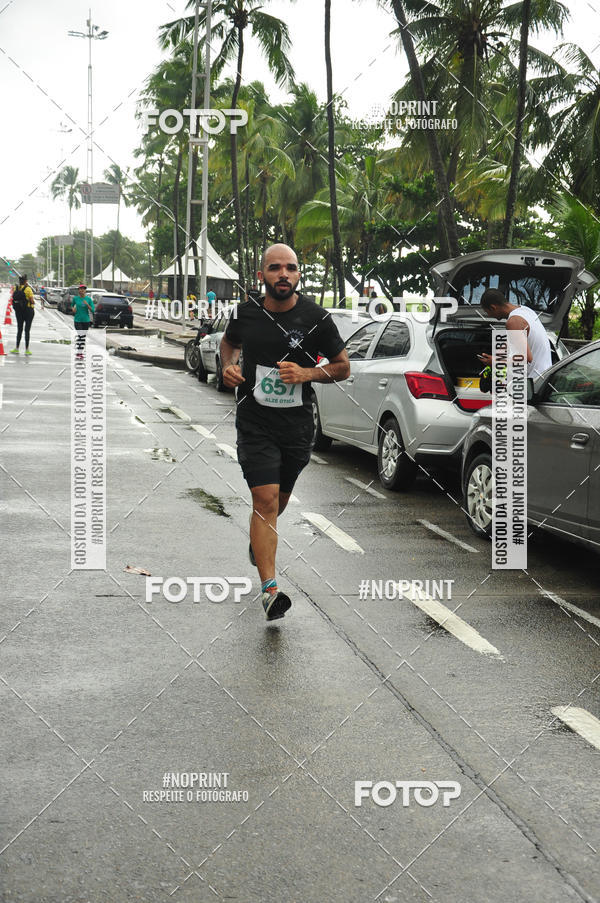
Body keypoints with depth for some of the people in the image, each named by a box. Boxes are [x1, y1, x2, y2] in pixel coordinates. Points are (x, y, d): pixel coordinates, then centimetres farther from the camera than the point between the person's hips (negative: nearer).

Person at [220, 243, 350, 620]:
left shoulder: (316, 318, -8)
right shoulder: (246, 313, -3)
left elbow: (343, 366, 1)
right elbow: (229, 342, 20)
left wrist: (306, 373, -16)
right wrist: (228, 366, -2)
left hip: (297, 423, 2)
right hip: (254, 423, -1)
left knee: (280, 498, 19)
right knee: (265, 499, -14)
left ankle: (259, 540, 53)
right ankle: (270, 589, -17)